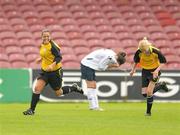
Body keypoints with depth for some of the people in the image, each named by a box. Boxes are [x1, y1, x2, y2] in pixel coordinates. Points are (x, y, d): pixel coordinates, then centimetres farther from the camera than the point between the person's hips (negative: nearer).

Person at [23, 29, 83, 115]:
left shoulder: (52, 46, -19)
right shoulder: (43, 45, 4)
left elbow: (59, 57, -26)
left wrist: (53, 65, -39)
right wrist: (41, 59, 15)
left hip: (55, 71, -6)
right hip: (44, 71, 6)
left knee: (59, 93, 9)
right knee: (37, 88, -12)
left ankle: (73, 88, 35)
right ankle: (32, 109, -8)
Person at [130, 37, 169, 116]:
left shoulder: (156, 52, -26)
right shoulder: (139, 52, -18)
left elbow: (163, 62, -14)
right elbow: (136, 61, 4)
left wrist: (157, 70, -26)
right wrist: (133, 70, 2)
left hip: (154, 71, -4)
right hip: (145, 71, 4)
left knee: (149, 92, -15)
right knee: (144, 94, 1)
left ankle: (148, 111, 3)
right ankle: (160, 85, 27)